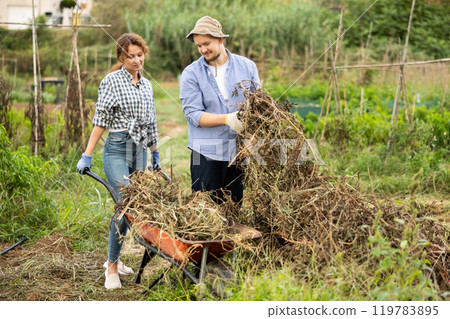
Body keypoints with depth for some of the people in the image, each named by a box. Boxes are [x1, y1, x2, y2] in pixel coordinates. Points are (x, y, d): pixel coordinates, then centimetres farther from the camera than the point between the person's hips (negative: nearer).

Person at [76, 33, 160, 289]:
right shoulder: (112, 81, -4)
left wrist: (156, 155, 23)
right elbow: (101, 120, -7)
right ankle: (112, 266, -3)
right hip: (117, 150, -6)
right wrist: (87, 155, -10)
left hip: (140, 152, 6)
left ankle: (114, 258, 23)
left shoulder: (147, 85, 15)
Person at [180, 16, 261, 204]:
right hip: (207, 153, -2)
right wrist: (227, 119, -23)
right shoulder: (191, 74, -1)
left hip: (240, 151, 2)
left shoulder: (247, 66, 7)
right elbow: (193, 114, -9)